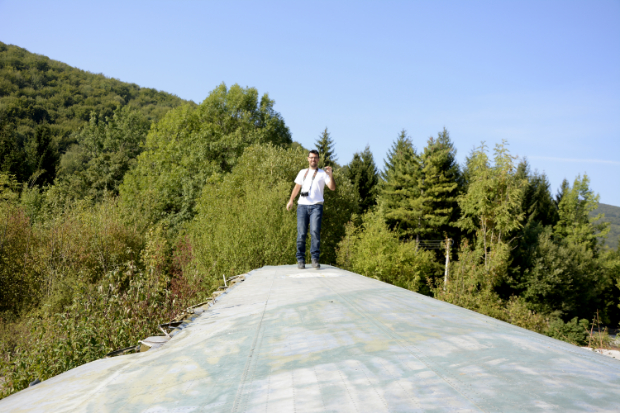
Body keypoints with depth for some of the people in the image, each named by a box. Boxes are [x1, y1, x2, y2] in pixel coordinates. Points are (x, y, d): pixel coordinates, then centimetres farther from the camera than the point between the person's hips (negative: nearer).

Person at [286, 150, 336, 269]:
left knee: (315, 232, -16)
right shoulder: (302, 172, 23)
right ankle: (300, 260, -1)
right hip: (302, 205, 2)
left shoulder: (323, 173, 14)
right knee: (301, 233, -5)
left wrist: (331, 175, -13)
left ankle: (315, 259, -15)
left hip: (316, 206, -2)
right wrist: (291, 200, 15)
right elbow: (297, 187, 26)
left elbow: (332, 188, 2)